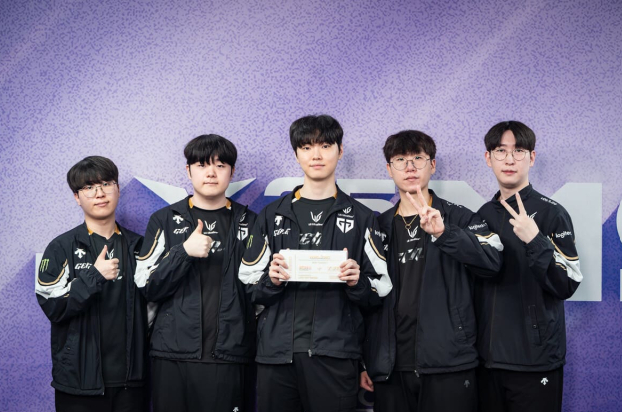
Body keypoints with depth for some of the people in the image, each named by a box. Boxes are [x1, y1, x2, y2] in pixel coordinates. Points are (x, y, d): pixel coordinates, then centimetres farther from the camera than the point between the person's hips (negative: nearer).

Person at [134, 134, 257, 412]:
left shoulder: (249, 223, 10)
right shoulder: (165, 221, 8)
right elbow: (147, 287, 0)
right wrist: (184, 251, -12)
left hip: (229, 355, 0)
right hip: (174, 355, 0)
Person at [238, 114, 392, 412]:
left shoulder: (360, 218, 8)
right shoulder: (272, 215, 11)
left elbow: (379, 292, 7)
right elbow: (250, 287, 12)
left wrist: (358, 283, -13)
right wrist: (272, 281, -9)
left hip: (335, 354, -1)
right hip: (277, 352, 1)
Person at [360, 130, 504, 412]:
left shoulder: (459, 218, 4)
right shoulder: (380, 227, 12)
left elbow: (492, 262, -14)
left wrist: (443, 232, -28)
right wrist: (364, 362, 7)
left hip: (448, 367, -2)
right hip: (391, 369, 3)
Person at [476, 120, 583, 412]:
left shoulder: (551, 213, -7)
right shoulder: (484, 215, 10)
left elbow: (567, 285, -15)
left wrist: (535, 241, -25)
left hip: (535, 362, -5)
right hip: (488, 357, 5)